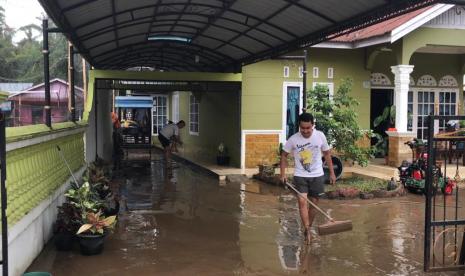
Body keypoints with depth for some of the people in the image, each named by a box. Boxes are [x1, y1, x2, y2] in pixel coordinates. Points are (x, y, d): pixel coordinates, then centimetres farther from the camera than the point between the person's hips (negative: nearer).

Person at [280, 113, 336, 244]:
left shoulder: (320, 136, -8)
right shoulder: (293, 139, -11)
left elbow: (327, 154, 5)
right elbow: (284, 155, 2)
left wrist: (332, 173, 6)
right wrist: (283, 173, -6)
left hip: (317, 175, 1)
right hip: (300, 176, -1)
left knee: (314, 203, 8)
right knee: (302, 201, -14)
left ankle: (308, 228, 25)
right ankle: (308, 231, -10)